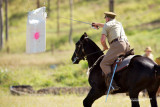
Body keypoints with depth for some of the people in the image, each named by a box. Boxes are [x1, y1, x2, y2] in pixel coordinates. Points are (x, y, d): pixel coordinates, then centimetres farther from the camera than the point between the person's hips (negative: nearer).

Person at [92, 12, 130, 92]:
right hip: (127, 45, 7)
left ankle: (112, 85, -33)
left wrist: (105, 47, 21)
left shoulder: (107, 25, 11)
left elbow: (102, 40, 0)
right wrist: (98, 24, 71)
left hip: (117, 44, -7)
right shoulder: (119, 24, 34)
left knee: (104, 64, -11)